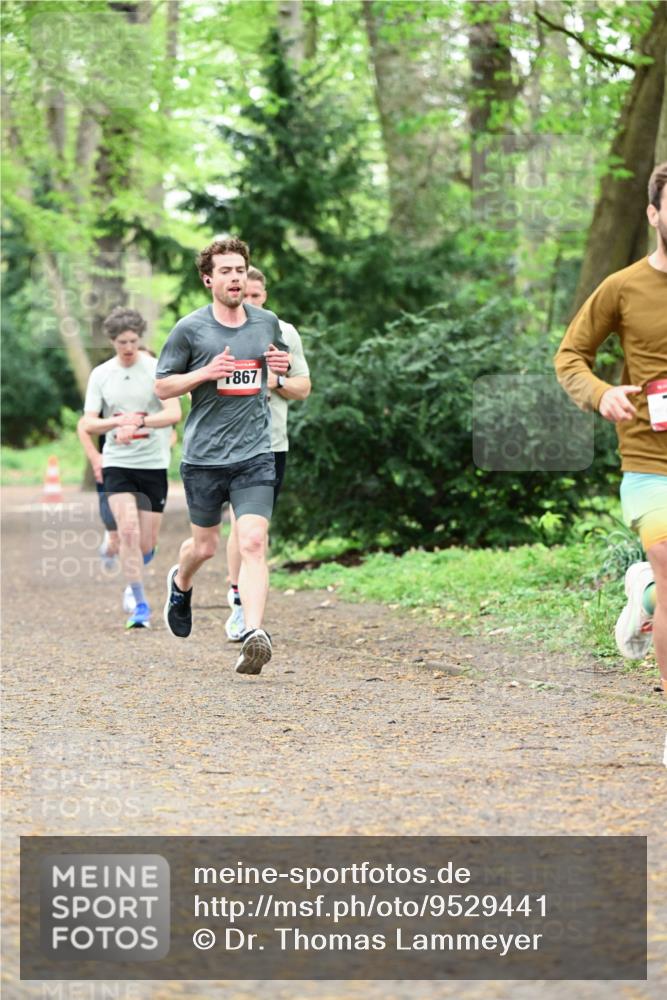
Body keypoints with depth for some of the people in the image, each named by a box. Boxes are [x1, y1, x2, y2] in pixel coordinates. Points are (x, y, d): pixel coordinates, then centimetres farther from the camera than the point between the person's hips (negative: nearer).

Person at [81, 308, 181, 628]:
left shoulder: (157, 370, -3)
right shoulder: (100, 375, 5)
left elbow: (174, 413, -14)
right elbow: (88, 424, 4)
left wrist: (138, 422, -28)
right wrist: (119, 422, -15)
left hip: (154, 462, 0)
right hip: (117, 464, 0)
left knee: (147, 543, 4)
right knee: (129, 531, -18)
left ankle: (132, 569, 39)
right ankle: (140, 605, -13)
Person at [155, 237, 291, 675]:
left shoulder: (268, 322, 8)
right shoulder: (190, 329, -3)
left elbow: (285, 373, 27)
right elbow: (162, 387, 2)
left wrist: (282, 367, 2)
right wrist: (206, 373, -14)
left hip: (256, 456, 1)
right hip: (204, 456, -1)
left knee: (253, 541, -16)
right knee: (205, 546, 13)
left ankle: (255, 634, -23)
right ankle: (180, 582, 48)